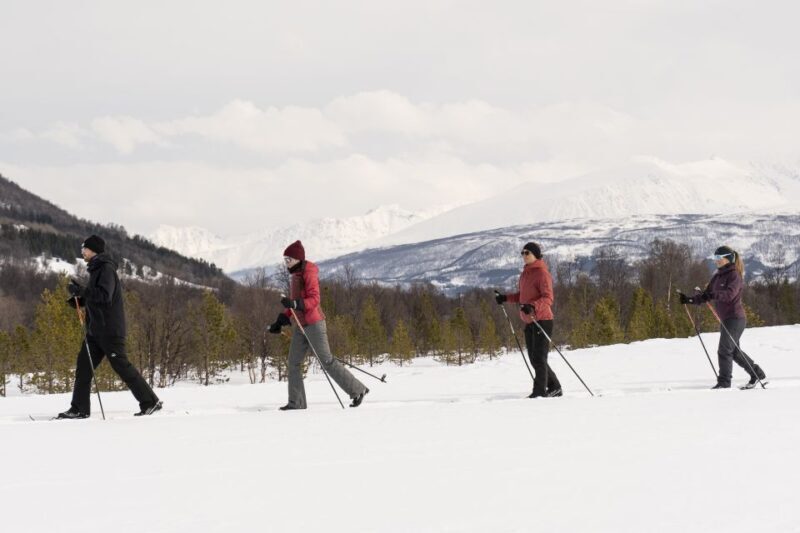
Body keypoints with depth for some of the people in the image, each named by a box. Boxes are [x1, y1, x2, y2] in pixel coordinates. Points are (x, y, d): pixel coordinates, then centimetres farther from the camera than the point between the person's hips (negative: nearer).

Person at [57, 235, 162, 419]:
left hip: (110, 329, -10)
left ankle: (150, 402, 0)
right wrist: (78, 295, 6)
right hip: (96, 329, 10)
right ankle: (80, 409, 5)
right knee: (83, 366, 4)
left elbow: (104, 296, -24)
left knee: (121, 365, -7)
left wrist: (81, 291, -22)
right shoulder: (96, 269, 18)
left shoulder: (106, 269, -12)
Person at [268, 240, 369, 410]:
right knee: (294, 362, 3)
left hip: (313, 323, -9)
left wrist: (295, 304, -35)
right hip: (302, 325, 9)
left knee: (327, 361, -6)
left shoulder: (308, 273, -12)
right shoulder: (296, 274, 15)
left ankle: (358, 390, 1)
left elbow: (314, 299, -21)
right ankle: (296, 402, 5)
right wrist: (281, 320, 19)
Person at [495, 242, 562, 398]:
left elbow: (548, 298, -19)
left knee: (539, 358, -9)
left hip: (542, 320, -9)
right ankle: (554, 388, 22)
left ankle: (539, 392, -6)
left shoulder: (542, 273, -11)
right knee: (534, 359, 12)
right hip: (529, 322, 9)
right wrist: (506, 298, 16)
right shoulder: (525, 273, 16)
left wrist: (533, 306, -34)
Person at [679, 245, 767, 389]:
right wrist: (690, 300, -4)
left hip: (735, 318, -9)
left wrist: (713, 295, -44)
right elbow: (706, 294, 11)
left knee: (724, 350, -11)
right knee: (734, 351, 16)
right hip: (726, 319, 9)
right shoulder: (717, 276, 14)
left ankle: (724, 382, -6)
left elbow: (730, 294, -29)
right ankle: (757, 373, 29)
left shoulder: (734, 275, -12)